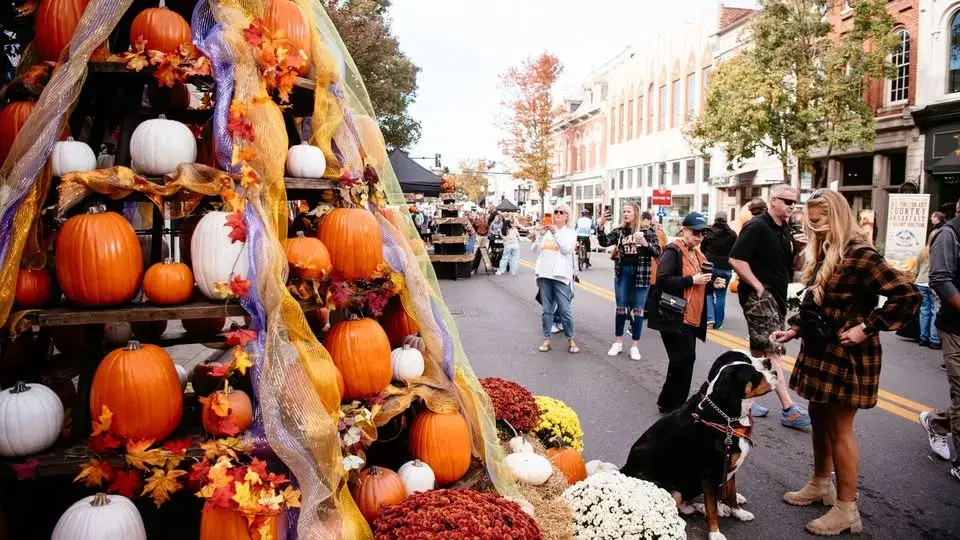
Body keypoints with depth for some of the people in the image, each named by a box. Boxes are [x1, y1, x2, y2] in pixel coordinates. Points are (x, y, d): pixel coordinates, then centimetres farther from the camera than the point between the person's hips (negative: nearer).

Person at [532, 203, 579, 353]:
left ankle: (570, 339, 10)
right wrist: (540, 235, -5)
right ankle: (546, 339, 14)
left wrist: (555, 233, -16)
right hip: (544, 275, 3)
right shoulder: (546, 231, 14)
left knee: (564, 310, -4)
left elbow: (567, 249, -12)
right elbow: (536, 251, 9)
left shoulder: (570, 233, 6)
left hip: (561, 275, -3)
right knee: (547, 310, 7)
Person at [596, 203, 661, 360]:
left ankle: (635, 346, 12)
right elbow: (604, 242, -7)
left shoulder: (648, 231, -3)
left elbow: (657, 253, -5)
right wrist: (600, 227, -22)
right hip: (622, 272, 2)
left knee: (637, 309, 3)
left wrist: (645, 244, -23)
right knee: (621, 308, 8)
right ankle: (618, 342, 20)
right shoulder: (619, 231, 4)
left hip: (641, 273, -2)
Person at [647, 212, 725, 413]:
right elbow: (662, 280, -22)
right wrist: (692, 280, -22)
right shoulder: (673, 251, -10)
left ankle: (675, 403, 23)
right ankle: (670, 403, 2)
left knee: (684, 359, 12)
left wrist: (712, 283, 6)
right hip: (674, 316, -9)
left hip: (692, 318, 9)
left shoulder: (698, 254, 18)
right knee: (685, 357, -11)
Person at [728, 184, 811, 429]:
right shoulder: (756, 227, -12)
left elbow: (795, 266, 18)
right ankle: (788, 410, -7)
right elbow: (736, 259, -21)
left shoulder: (785, 231, 14)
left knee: (760, 352, 12)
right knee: (772, 352, -9)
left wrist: (799, 250, -2)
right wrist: (758, 286, -18)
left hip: (777, 297, 9)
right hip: (759, 296, -9)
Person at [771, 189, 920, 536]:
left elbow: (908, 295, -23)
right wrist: (795, 329, 9)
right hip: (820, 351, 9)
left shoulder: (859, 255, -20)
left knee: (839, 429, 0)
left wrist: (867, 328, -21)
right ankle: (820, 485, 36)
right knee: (819, 418, 19)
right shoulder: (825, 253, 8)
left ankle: (847, 510, 14)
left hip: (847, 355, -9)